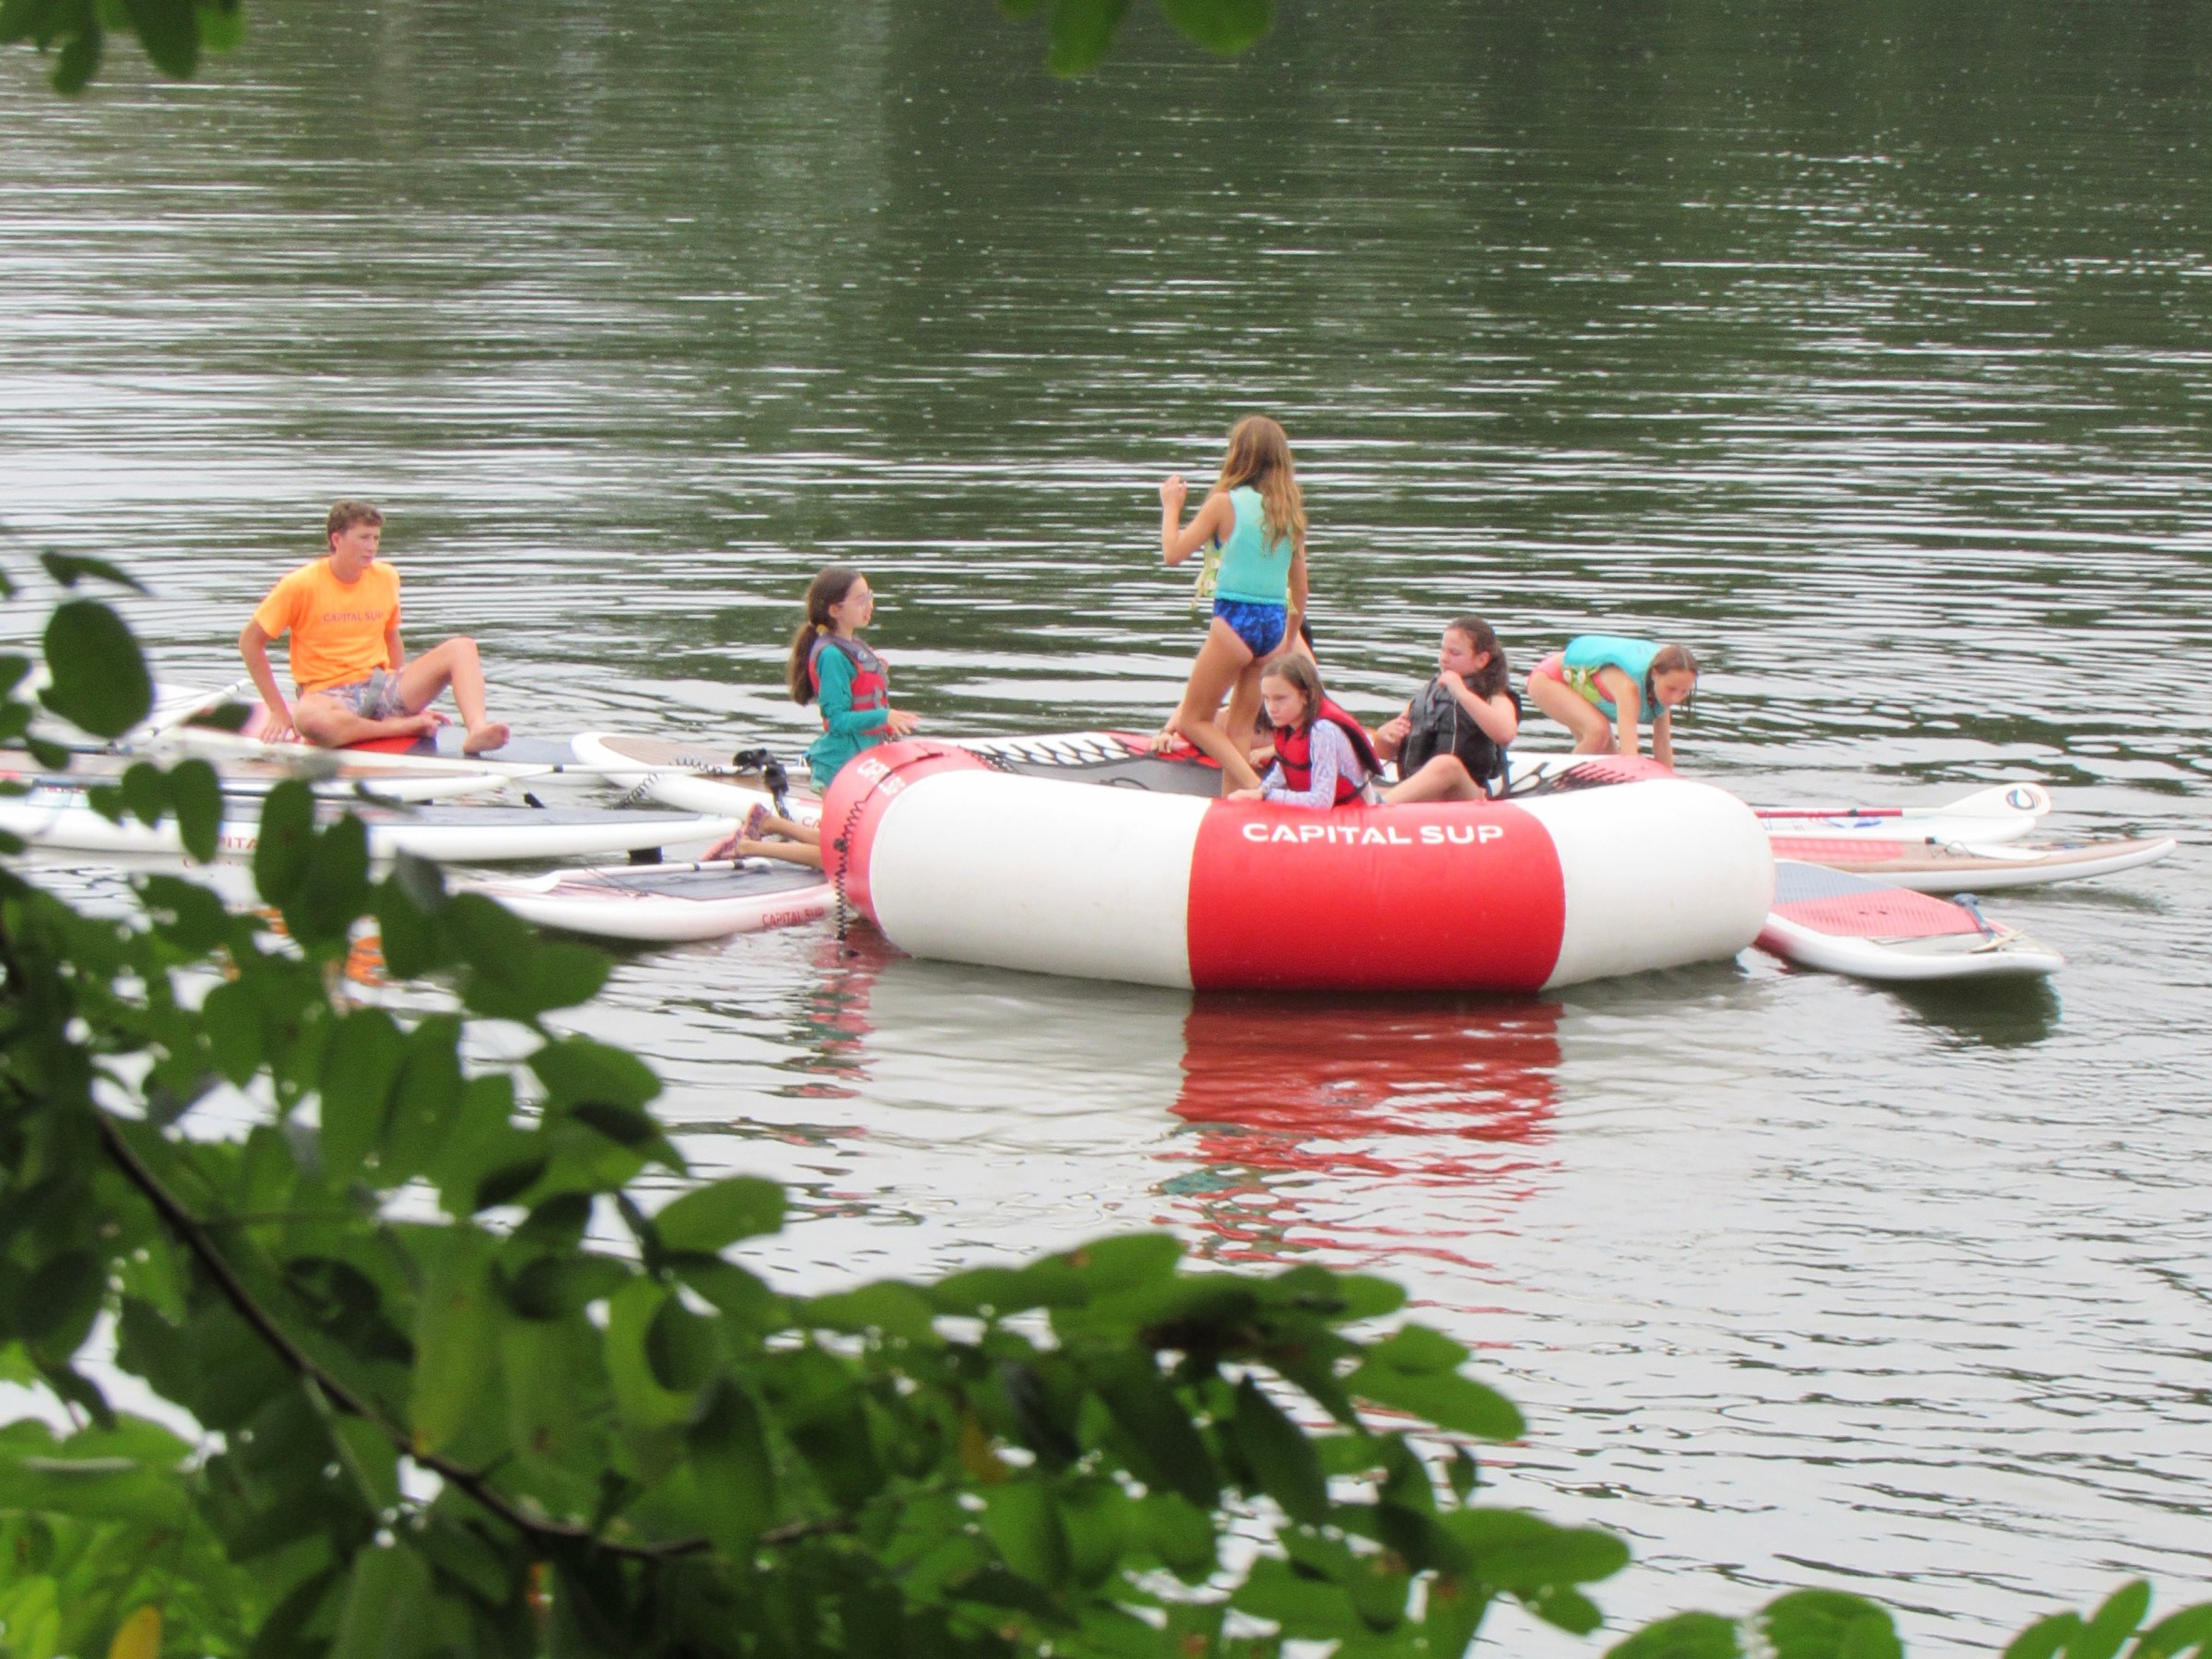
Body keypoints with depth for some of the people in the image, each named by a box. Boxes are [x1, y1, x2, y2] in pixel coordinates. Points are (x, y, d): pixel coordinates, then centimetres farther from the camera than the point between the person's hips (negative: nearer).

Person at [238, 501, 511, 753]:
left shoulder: (386, 578, 8)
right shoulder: (302, 585, -6)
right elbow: (250, 641, -2)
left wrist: (411, 698, 16)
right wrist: (278, 711, -4)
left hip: (379, 684, 5)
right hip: (328, 695, -5)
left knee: (462, 648, -14)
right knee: (309, 719, -43)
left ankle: (476, 731, -38)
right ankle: (401, 728, -27)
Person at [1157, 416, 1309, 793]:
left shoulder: (1225, 503, -8)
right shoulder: (1291, 510, 7)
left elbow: (1174, 552, -4)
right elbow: (1299, 588, 13)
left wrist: (1170, 505, 12)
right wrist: (1291, 637, 26)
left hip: (1234, 620, -5)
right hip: (1275, 624, 5)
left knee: (1193, 719, 8)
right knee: (1240, 727, 15)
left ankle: (1253, 785, -10)